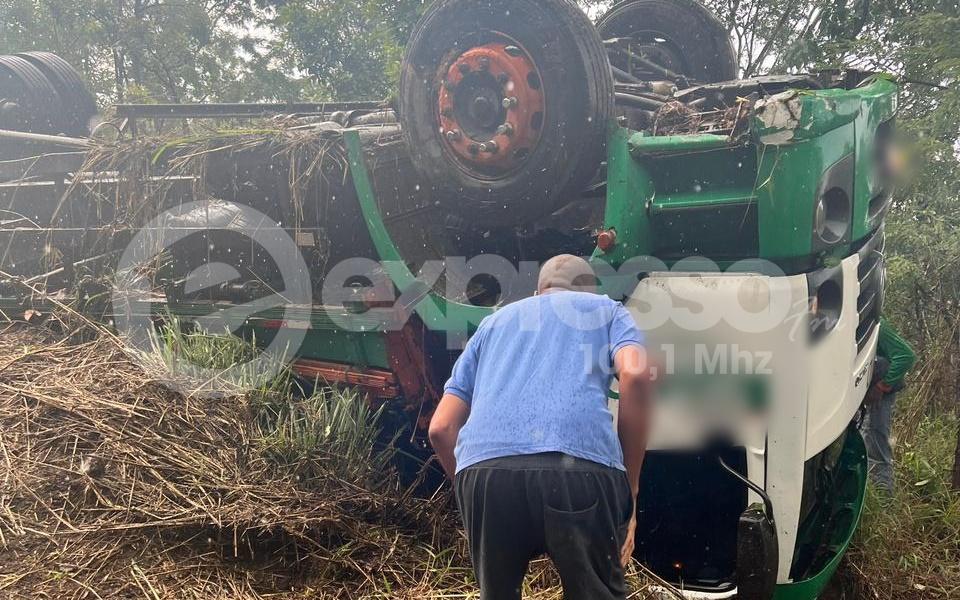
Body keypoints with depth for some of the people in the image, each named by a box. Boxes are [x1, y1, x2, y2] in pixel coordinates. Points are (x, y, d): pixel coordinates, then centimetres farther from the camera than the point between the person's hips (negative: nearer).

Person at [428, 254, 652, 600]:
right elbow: (635, 374, 3)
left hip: (484, 469, 3)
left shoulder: (494, 321, 34)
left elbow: (441, 428, 24)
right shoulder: (607, 309, 28)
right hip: (581, 466, -2)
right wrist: (630, 487, 9)